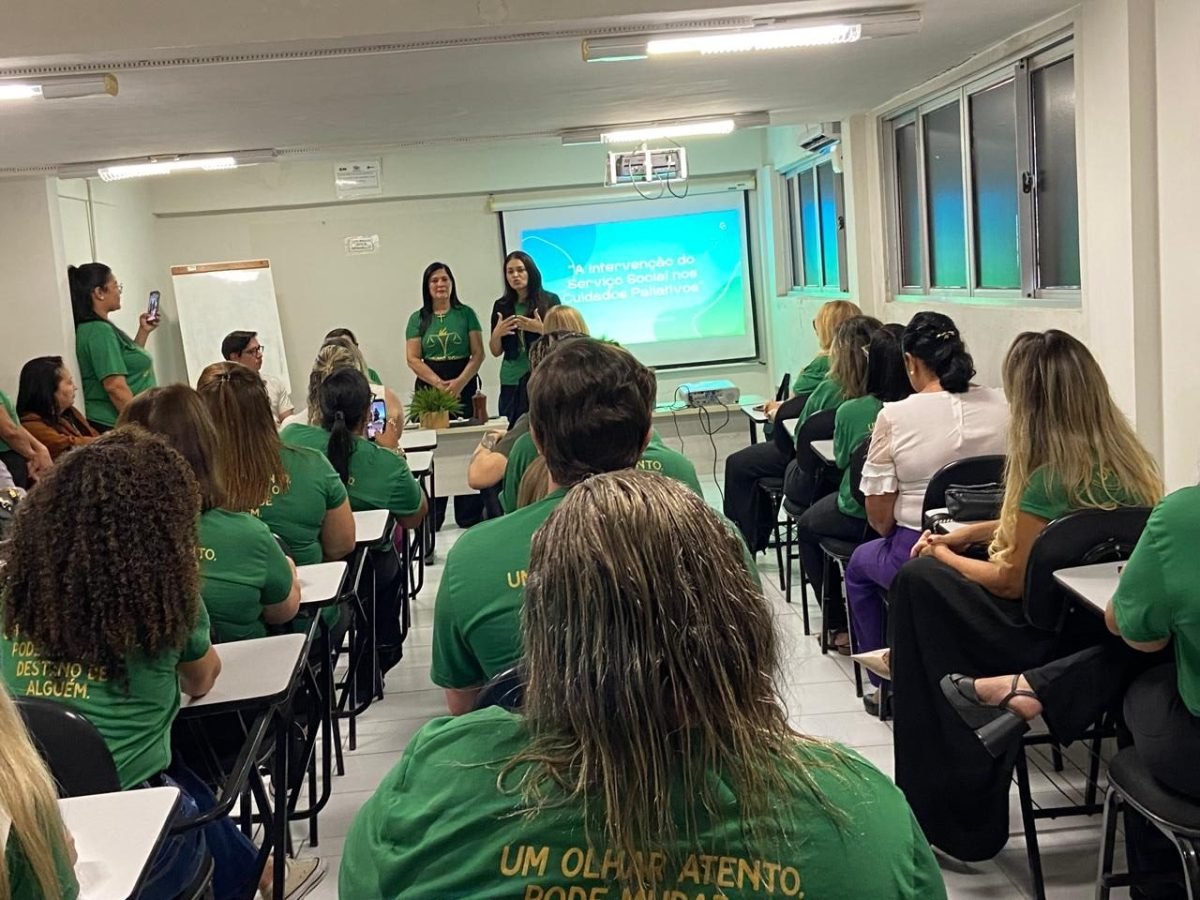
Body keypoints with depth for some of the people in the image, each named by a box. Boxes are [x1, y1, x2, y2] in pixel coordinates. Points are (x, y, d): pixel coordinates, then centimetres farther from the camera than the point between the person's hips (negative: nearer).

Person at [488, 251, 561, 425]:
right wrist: (496, 334, -7)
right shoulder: (502, 306, 9)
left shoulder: (549, 300, 2)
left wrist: (541, 329, -14)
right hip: (512, 381, 2)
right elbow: (496, 352, 12)